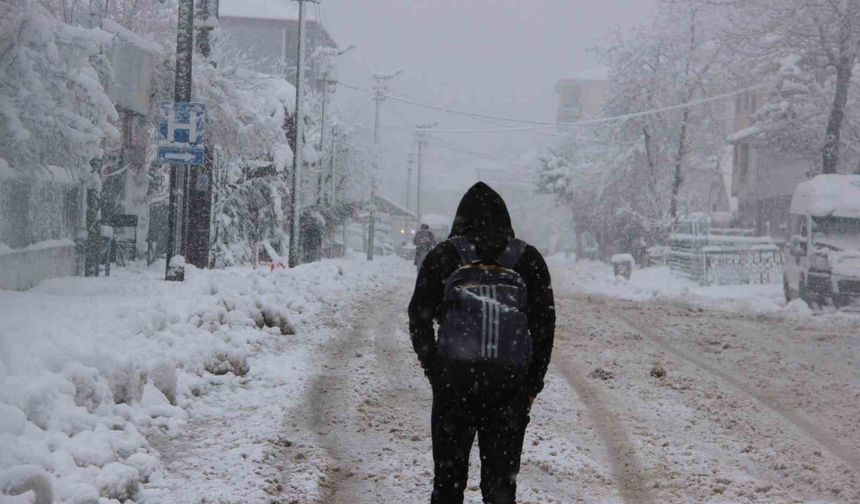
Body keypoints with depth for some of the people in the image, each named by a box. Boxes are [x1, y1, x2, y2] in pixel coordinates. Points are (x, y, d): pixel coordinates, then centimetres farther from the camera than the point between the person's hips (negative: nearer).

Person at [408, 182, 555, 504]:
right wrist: (532, 386, 10)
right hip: (511, 384, 1)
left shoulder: (444, 256, 6)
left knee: (448, 478, 9)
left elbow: (419, 319, 2)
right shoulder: (528, 260, 9)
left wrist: (435, 373, 7)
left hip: (453, 380, -1)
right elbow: (545, 324, 6)